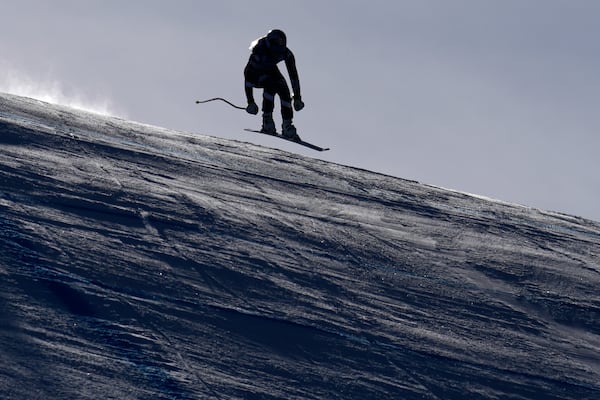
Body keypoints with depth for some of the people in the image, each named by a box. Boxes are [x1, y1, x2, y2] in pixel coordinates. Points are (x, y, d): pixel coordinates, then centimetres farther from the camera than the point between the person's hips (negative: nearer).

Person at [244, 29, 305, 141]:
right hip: (256, 74, -4)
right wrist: (250, 102, -37)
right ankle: (267, 121, -26)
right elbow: (248, 75, -34)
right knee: (271, 85, -32)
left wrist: (297, 97, -14)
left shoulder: (286, 53, -25)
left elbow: (293, 74, -14)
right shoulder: (259, 52, -37)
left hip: (270, 71, 4)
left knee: (284, 91, -18)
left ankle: (287, 126, -9)